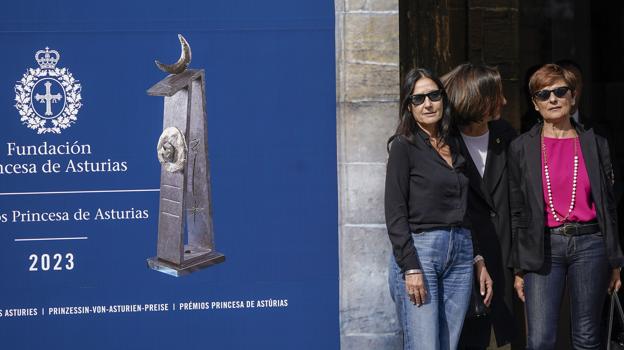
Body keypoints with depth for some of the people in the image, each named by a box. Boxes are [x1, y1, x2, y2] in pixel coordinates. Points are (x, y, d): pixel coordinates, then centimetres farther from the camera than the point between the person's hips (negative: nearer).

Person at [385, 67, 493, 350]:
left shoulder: (454, 146, 17)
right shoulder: (404, 146, -2)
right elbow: (395, 213, -8)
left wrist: (479, 260, 14)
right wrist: (411, 268, -15)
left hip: (461, 252, 6)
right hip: (419, 249, -6)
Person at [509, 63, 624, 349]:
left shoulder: (595, 144, 8)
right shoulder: (521, 148, 5)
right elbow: (517, 212, 6)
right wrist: (519, 268, 4)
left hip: (589, 244, 1)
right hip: (543, 248, -1)